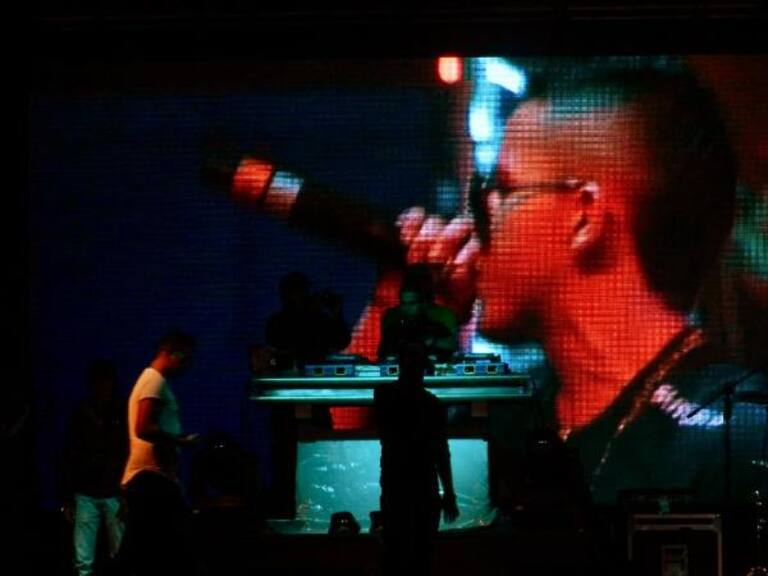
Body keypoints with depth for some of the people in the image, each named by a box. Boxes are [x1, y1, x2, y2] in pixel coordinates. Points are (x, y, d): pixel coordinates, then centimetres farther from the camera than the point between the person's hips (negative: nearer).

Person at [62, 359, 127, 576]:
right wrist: (68, 498, 8)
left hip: (116, 495, -1)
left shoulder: (124, 414, 1)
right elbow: (70, 458, 11)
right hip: (86, 495, 1)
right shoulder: (81, 414, 7)